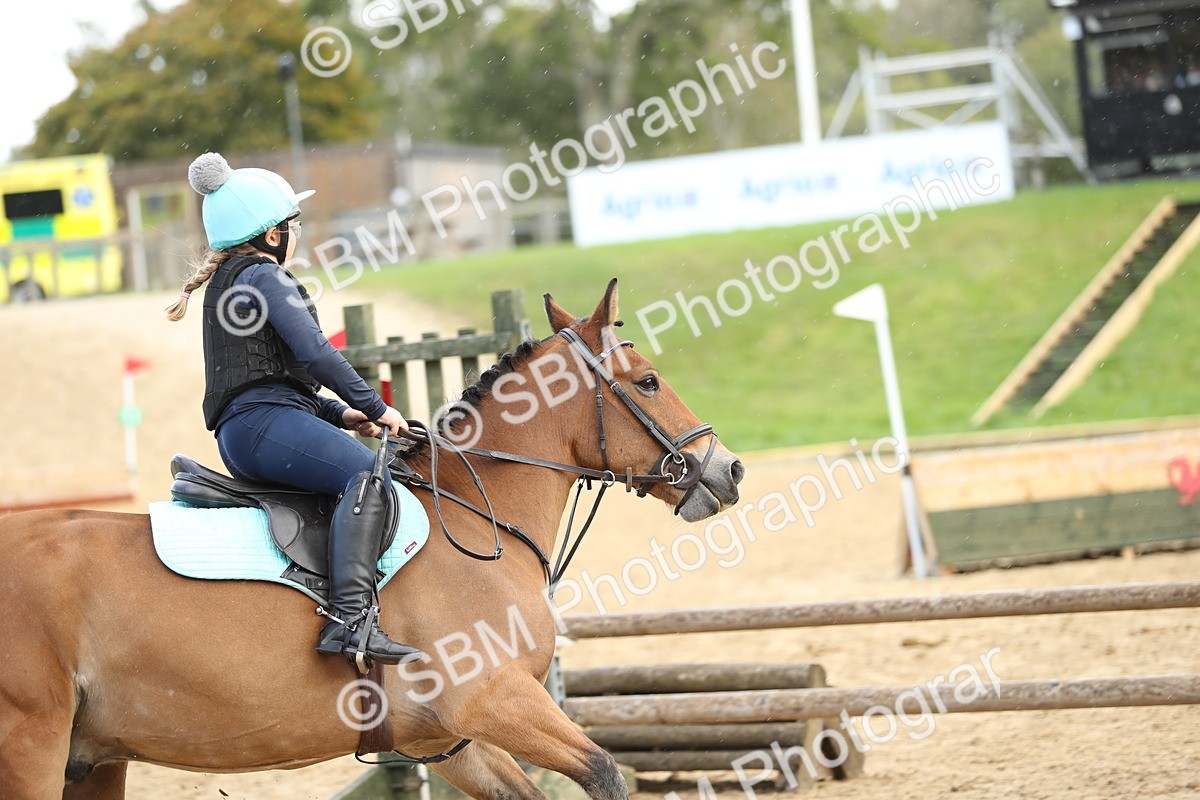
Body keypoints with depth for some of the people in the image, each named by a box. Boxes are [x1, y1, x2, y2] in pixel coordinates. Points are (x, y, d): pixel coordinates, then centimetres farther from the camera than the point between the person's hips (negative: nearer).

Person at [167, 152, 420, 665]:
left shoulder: (224, 281, 28)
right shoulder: (264, 276, -2)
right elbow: (315, 353, -12)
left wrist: (340, 414, 19)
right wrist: (374, 408, -3)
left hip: (240, 437, 11)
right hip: (263, 422, -11)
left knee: (373, 478, 20)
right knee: (365, 472, -30)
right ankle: (350, 617, -45)